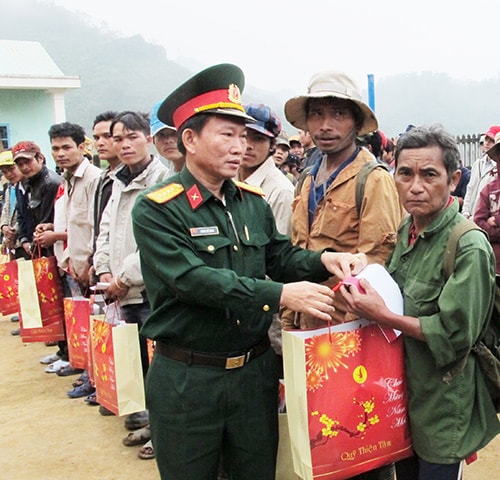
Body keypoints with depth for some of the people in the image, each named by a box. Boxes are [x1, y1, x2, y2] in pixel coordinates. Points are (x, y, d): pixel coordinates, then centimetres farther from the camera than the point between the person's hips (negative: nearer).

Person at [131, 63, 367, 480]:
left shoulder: (254, 203, 4)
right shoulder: (156, 210, -14)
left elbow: (279, 256, 8)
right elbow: (193, 279, -24)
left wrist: (323, 260, -14)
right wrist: (280, 294, -29)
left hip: (255, 370, 5)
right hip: (187, 378, -5)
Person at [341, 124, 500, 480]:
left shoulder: (468, 246, -20)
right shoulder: (406, 231, 3)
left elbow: (455, 334, -23)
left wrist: (382, 316, -22)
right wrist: (366, 297, -4)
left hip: (443, 407, -7)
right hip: (402, 393, 7)